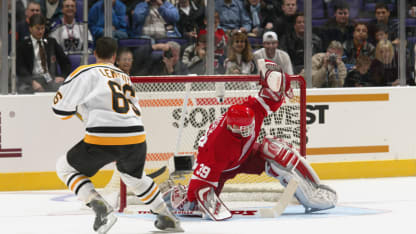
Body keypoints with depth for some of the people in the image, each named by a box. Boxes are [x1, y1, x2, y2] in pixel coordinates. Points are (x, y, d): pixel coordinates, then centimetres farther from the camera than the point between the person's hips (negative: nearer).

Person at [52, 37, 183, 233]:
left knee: (66, 167, 15)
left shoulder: (85, 72, 5)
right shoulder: (124, 77, 25)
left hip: (103, 139, -6)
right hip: (136, 139, 6)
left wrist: (78, 109, 24)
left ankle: (99, 207, -5)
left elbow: (60, 108, 3)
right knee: (134, 176, 36)